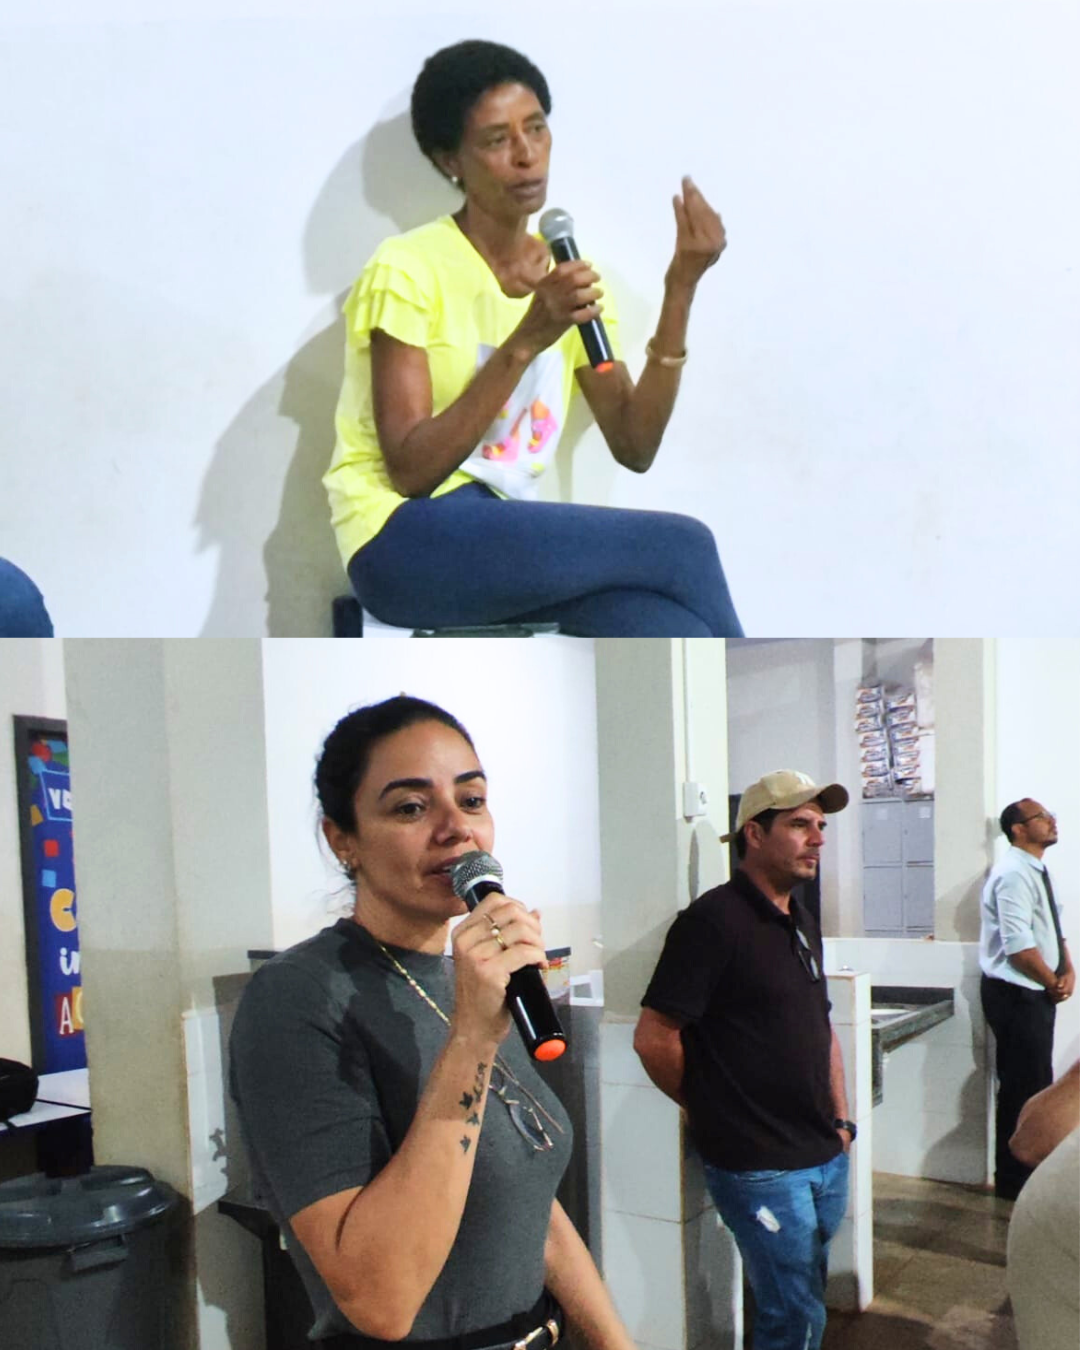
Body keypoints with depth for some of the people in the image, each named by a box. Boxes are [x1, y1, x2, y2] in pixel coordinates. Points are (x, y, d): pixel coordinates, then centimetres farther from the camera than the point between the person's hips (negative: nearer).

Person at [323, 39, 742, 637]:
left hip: (510, 534, 6)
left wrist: (680, 292, -7)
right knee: (683, 547, -20)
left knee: (669, 628, -25)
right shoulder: (407, 270, -8)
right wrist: (524, 343, -23)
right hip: (407, 539, -5)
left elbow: (634, 447, 1)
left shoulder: (567, 275, 11)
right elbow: (411, 472, -16)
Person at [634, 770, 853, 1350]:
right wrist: (712, 1111, -6)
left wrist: (840, 1119, 14)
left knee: (803, 1298, 19)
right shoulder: (713, 920, -17)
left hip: (826, 1158, 8)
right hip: (760, 1168, -8)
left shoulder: (802, 924, 11)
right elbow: (654, 1038, -19)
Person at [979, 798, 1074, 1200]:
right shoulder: (1014, 875, -18)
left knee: (1034, 1086, 15)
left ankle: (1025, 1173, 26)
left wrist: (1067, 970, 1)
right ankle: (1014, 1181, 8)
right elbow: (1018, 945, -23)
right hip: (1016, 996, -10)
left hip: (1037, 994, 10)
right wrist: (1053, 983, -12)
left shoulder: (1037, 873, 14)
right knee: (1022, 1089, -3)